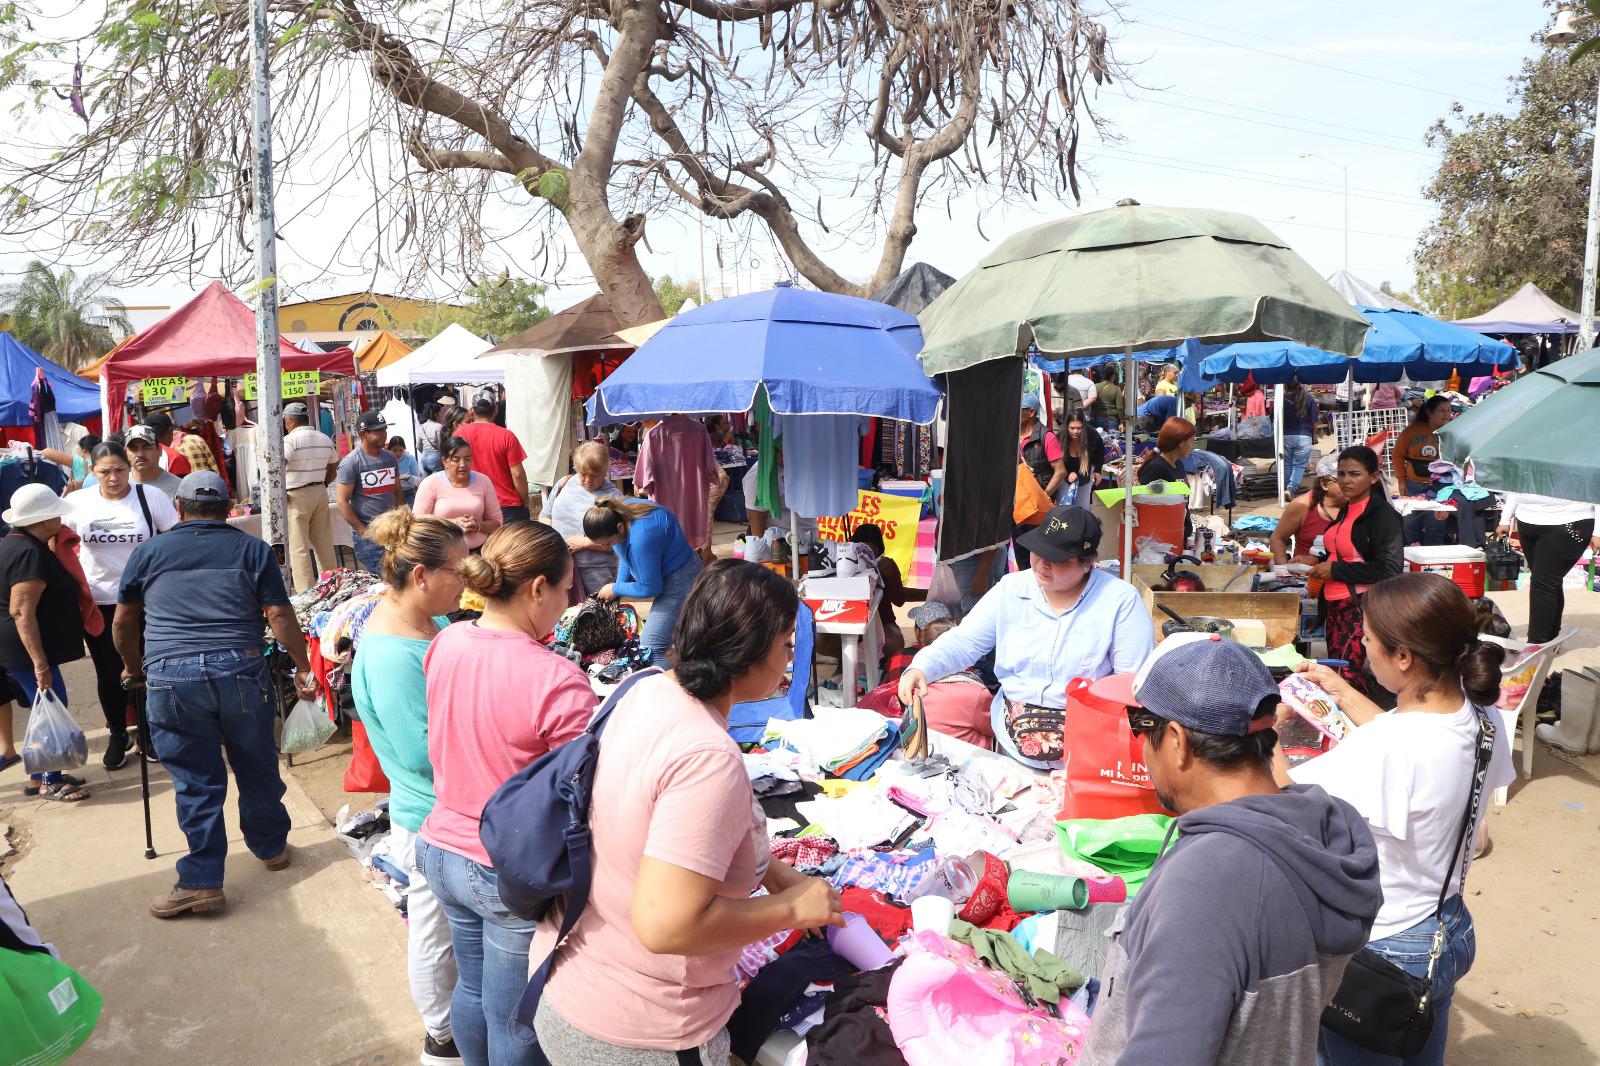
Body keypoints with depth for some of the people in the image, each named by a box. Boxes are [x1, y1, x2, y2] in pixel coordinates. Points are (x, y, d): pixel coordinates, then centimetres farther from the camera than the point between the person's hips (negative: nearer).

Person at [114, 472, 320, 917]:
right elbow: (279, 615, 0)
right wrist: (302, 668, 7)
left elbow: (123, 622, 20)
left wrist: (133, 666, 36)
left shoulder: (149, 551, 12)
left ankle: (201, 881, 10)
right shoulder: (252, 549, 8)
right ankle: (271, 847, 33)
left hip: (170, 677, 0)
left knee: (196, 782, 7)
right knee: (257, 767, 16)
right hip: (240, 671, 0)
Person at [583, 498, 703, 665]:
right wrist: (619, 584, -1)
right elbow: (626, 555, 10)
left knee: (649, 651, -15)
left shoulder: (641, 538, -35)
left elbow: (650, 588, -22)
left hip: (680, 580, -10)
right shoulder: (619, 511, -9)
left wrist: (615, 590, -8)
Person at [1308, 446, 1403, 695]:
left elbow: (1390, 569, -21)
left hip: (1363, 608, -9)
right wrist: (1318, 563, 14)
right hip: (1336, 606, 9)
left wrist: (1336, 570, -17)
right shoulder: (1346, 509, 13)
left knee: (1348, 676, -12)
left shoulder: (1382, 514, -12)